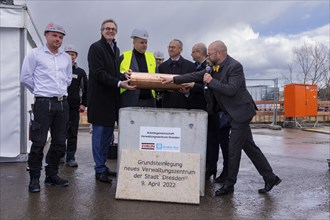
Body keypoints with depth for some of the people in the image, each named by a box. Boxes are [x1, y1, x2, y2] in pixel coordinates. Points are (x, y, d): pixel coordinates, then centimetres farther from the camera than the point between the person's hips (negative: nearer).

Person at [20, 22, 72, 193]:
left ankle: (52, 175, 22)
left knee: (59, 142, 8)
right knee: (39, 142, -4)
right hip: (43, 103, -5)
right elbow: (25, 77, 0)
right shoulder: (35, 54, -1)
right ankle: (34, 178, 9)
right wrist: (40, 91, 8)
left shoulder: (66, 58, 13)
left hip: (62, 103, 5)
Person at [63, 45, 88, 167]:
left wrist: (84, 104, 1)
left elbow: (86, 89, 10)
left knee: (73, 134, 2)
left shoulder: (81, 72, 10)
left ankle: (70, 158, 8)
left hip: (74, 108, 1)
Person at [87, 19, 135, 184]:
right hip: (100, 98, -8)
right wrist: (119, 83, -23)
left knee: (108, 134, 13)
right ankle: (100, 170, 10)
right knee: (99, 134, 0)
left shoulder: (116, 49, 17)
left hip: (111, 98, 8)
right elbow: (99, 73, -17)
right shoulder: (96, 47, -8)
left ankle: (103, 166, 25)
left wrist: (124, 76, 5)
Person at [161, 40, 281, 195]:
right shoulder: (214, 67, 7)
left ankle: (229, 185, 13)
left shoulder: (235, 66, -18)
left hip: (240, 112, -9)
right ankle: (270, 178, 24)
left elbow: (231, 90, -26)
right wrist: (173, 79, 3)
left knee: (233, 149, -2)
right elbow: (197, 76, 7)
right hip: (233, 113, 9)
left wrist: (211, 81, -19)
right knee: (249, 146, 13)